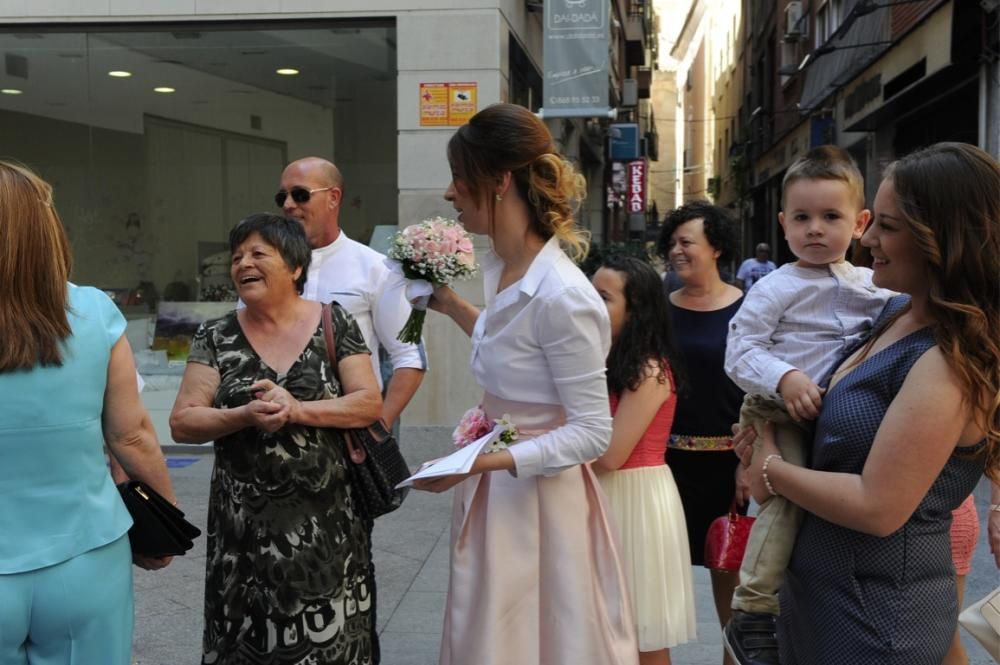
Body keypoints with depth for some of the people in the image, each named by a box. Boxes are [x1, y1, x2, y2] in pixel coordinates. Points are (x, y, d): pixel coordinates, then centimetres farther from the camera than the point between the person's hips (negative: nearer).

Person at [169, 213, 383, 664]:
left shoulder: (335, 324, -1)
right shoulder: (216, 337, 1)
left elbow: (370, 403, -6)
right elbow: (182, 423, -3)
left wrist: (298, 409, -19)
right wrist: (245, 415, -20)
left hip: (325, 521, -1)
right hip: (245, 525, 1)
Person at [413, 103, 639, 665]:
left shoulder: (562, 296, -25)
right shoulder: (502, 270, 0)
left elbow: (592, 432, -22)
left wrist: (482, 461, -28)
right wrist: (452, 306, 16)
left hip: (538, 497, -8)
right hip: (495, 491, 8)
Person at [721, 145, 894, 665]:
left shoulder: (874, 287, 10)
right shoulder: (776, 288, -4)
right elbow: (739, 350, -9)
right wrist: (785, 379, -25)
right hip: (779, 414, -6)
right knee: (789, 497, -23)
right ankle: (753, 616, -13)